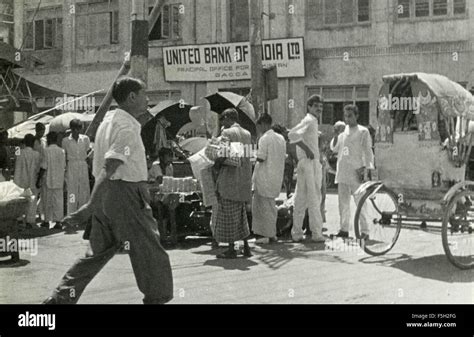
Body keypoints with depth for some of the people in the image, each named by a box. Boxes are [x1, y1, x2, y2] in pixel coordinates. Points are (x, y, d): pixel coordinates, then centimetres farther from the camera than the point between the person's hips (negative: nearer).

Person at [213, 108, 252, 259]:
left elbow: (223, 155, -19)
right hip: (245, 178, 7)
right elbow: (249, 156, 11)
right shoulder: (247, 134, 13)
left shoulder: (227, 133, -9)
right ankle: (246, 246, 15)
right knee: (241, 213, 15)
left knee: (228, 214, -1)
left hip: (229, 178, -7)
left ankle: (231, 249, 0)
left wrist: (217, 163, -3)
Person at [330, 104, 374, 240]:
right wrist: (336, 135, 0)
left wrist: (365, 168, -12)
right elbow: (334, 148, 18)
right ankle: (344, 230, 16)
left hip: (356, 172, -5)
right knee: (343, 203, 8)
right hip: (342, 172, 5)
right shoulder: (343, 131, 14)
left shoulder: (363, 131, -1)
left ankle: (364, 231, -2)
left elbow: (368, 151, -3)